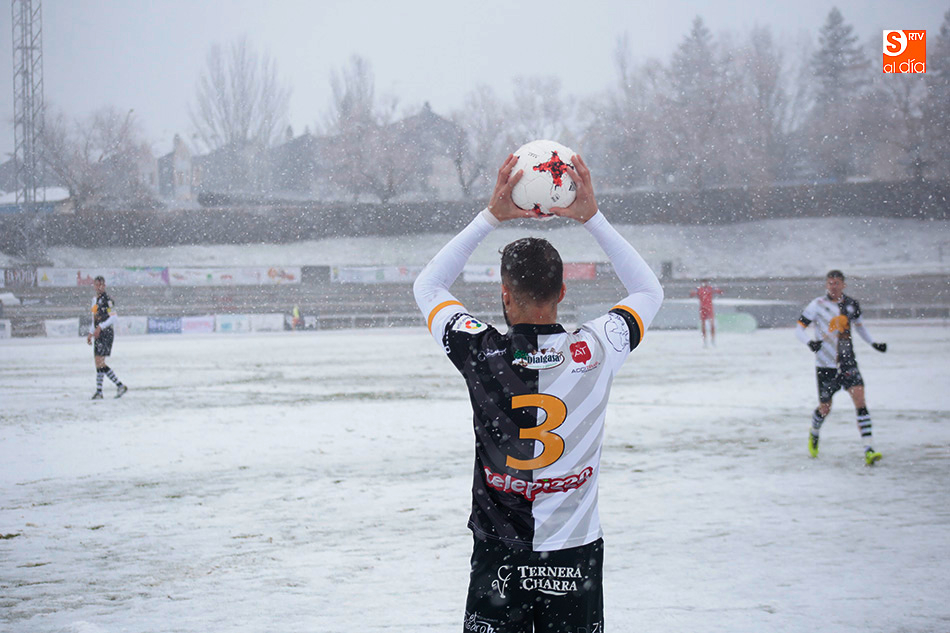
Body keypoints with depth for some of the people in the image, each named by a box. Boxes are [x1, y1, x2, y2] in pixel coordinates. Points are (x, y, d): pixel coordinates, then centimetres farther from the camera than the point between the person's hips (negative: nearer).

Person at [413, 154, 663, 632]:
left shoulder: (482, 355, -15)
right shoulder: (595, 352, -13)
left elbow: (428, 286, 5)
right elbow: (649, 292, 9)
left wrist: (491, 216, 2)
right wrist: (592, 218, 5)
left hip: (498, 560, -1)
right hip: (576, 556, 1)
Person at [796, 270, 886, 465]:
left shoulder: (851, 305, 6)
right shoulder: (817, 305, -5)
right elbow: (799, 328, -5)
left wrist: (873, 343, 14)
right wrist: (809, 342, -25)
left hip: (848, 362, 2)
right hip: (826, 365, -2)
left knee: (860, 398, -16)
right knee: (825, 408, 6)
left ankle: (868, 450, -21)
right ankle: (814, 434, 43)